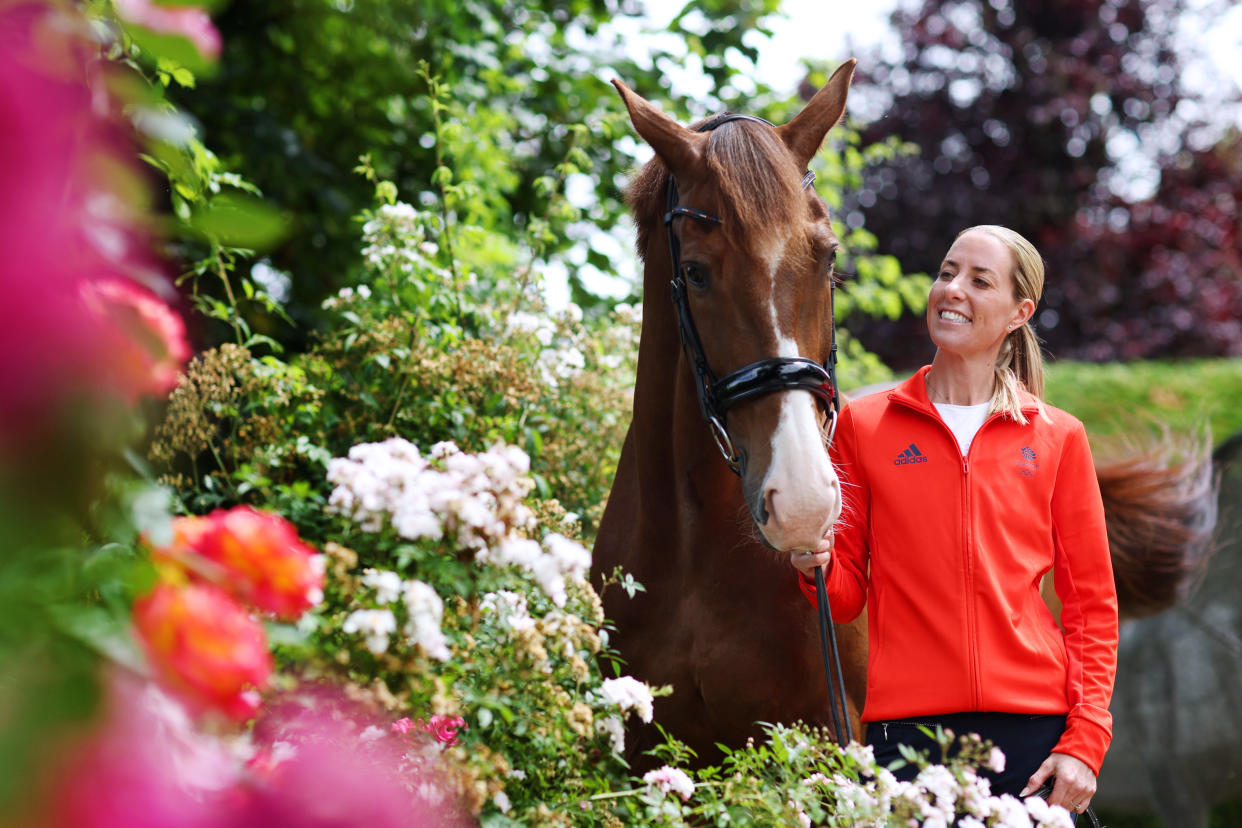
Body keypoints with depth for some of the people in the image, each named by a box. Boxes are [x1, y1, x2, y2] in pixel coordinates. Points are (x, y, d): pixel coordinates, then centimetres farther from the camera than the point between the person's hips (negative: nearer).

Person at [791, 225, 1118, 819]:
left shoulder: (1059, 438, 7)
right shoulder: (863, 424, 7)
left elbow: (1092, 603, 7)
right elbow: (847, 596, 10)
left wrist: (1085, 743, -3)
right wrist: (817, 568, -13)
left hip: (1032, 727, 0)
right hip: (906, 725, 0)